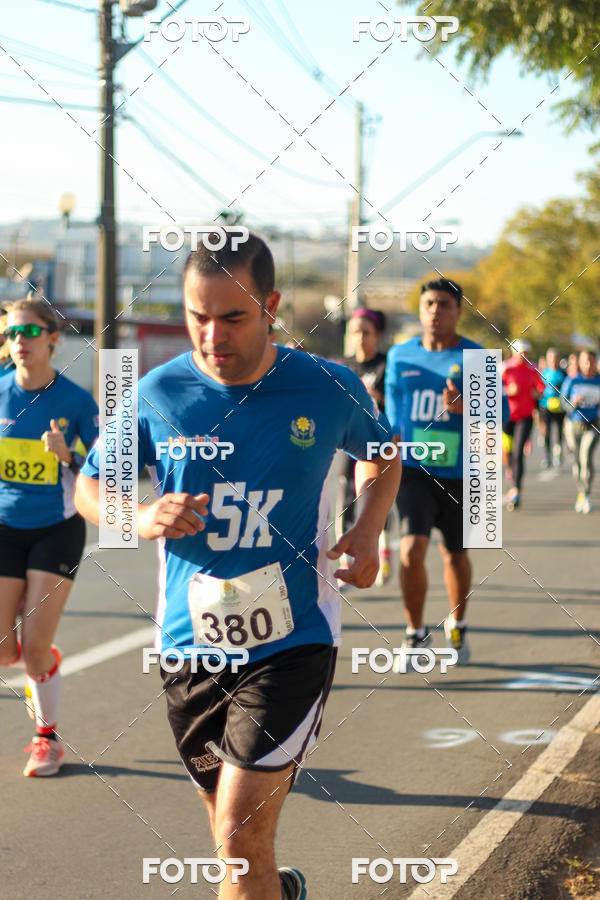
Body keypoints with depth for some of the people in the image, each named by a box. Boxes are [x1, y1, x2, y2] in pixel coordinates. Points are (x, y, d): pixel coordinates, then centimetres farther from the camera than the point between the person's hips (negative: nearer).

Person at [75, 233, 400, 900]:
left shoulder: (329, 389, -6)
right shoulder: (159, 395, -4)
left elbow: (382, 455, 16)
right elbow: (89, 488, 8)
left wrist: (368, 531, -2)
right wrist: (143, 517, -13)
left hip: (290, 643, -3)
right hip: (192, 644, 3)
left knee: (240, 839, -14)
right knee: (234, 838, 17)